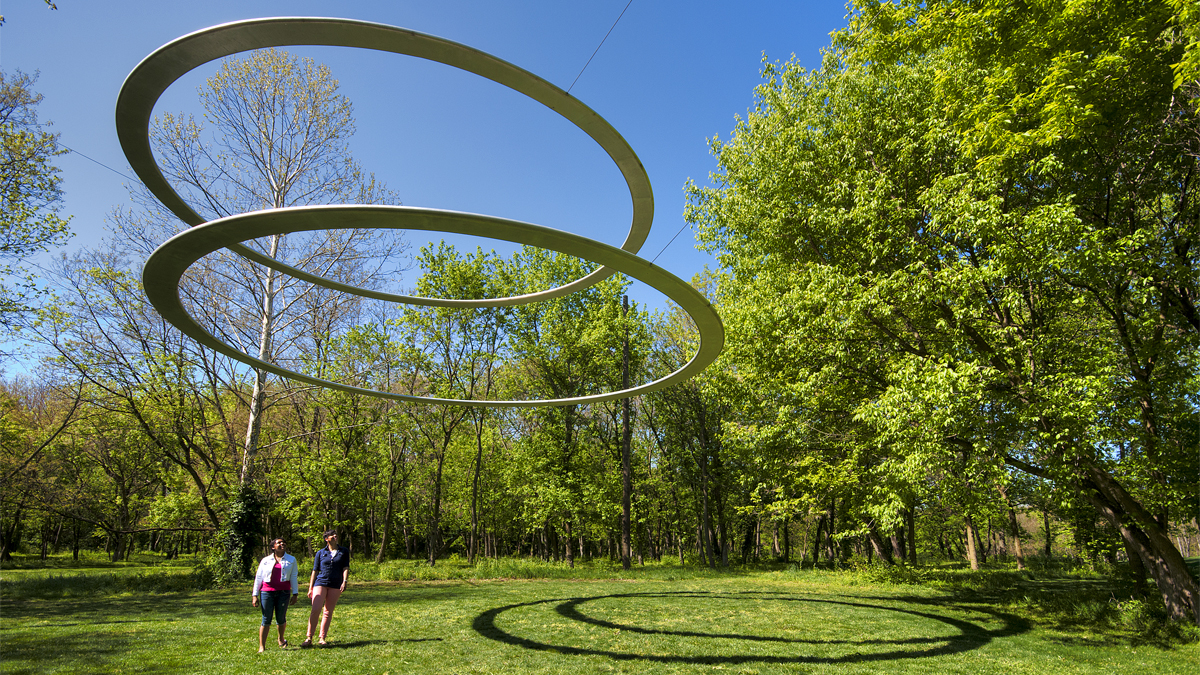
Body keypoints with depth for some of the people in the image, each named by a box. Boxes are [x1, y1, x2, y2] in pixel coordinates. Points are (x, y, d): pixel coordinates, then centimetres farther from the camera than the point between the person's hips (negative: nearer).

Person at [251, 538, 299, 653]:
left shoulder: (291, 560, 11)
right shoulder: (265, 561, 9)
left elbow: (293, 577, 8)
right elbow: (258, 578, 10)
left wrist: (295, 594, 2)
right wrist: (255, 595, 5)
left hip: (283, 592, 1)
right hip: (267, 592, -1)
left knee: (281, 618, 6)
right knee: (266, 619, -4)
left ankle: (281, 639, 31)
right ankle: (262, 647, 1)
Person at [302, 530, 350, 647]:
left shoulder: (344, 552, 10)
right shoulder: (320, 553, 9)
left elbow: (346, 568, 4)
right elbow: (315, 571, 11)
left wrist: (344, 582, -11)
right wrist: (310, 588, 7)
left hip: (335, 586, 1)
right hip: (320, 583, -1)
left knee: (328, 612, 4)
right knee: (315, 610, -13)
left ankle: (322, 638, 13)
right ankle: (309, 638, -5)